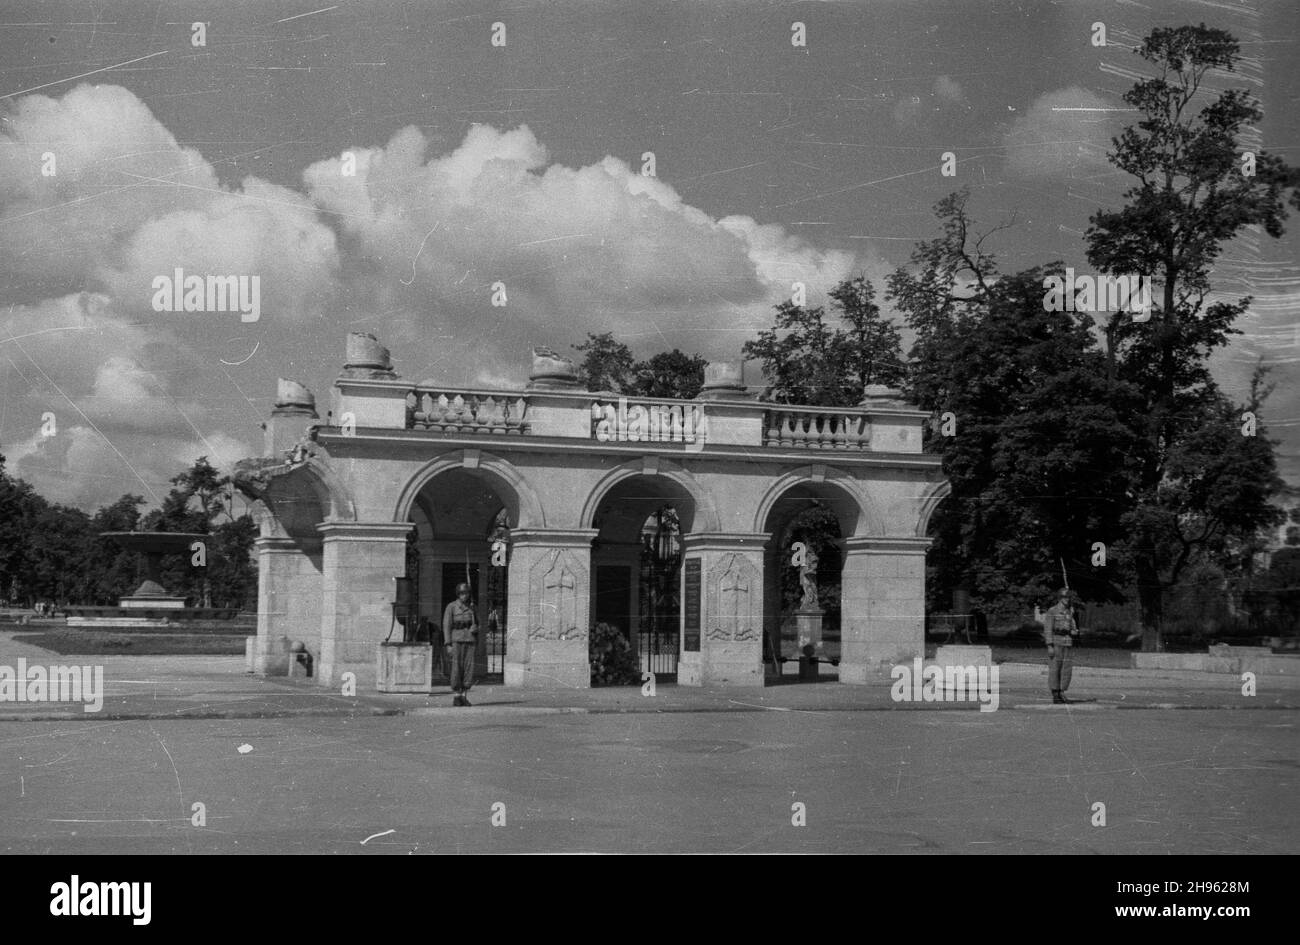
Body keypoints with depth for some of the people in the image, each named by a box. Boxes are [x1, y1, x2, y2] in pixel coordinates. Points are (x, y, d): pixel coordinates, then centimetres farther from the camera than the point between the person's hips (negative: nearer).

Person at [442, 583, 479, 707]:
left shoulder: (471, 608, 12)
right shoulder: (451, 607, -1)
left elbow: (476, 625, 21)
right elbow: (446, 626, -4)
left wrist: (475, 628, -4)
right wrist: (448, 645, -12)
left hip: (470, 641, 4)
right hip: (456, 641, -4)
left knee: (469, 668, -3)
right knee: (457, 669, -4)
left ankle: (464, 696, 4)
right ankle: (457, 697, 3)